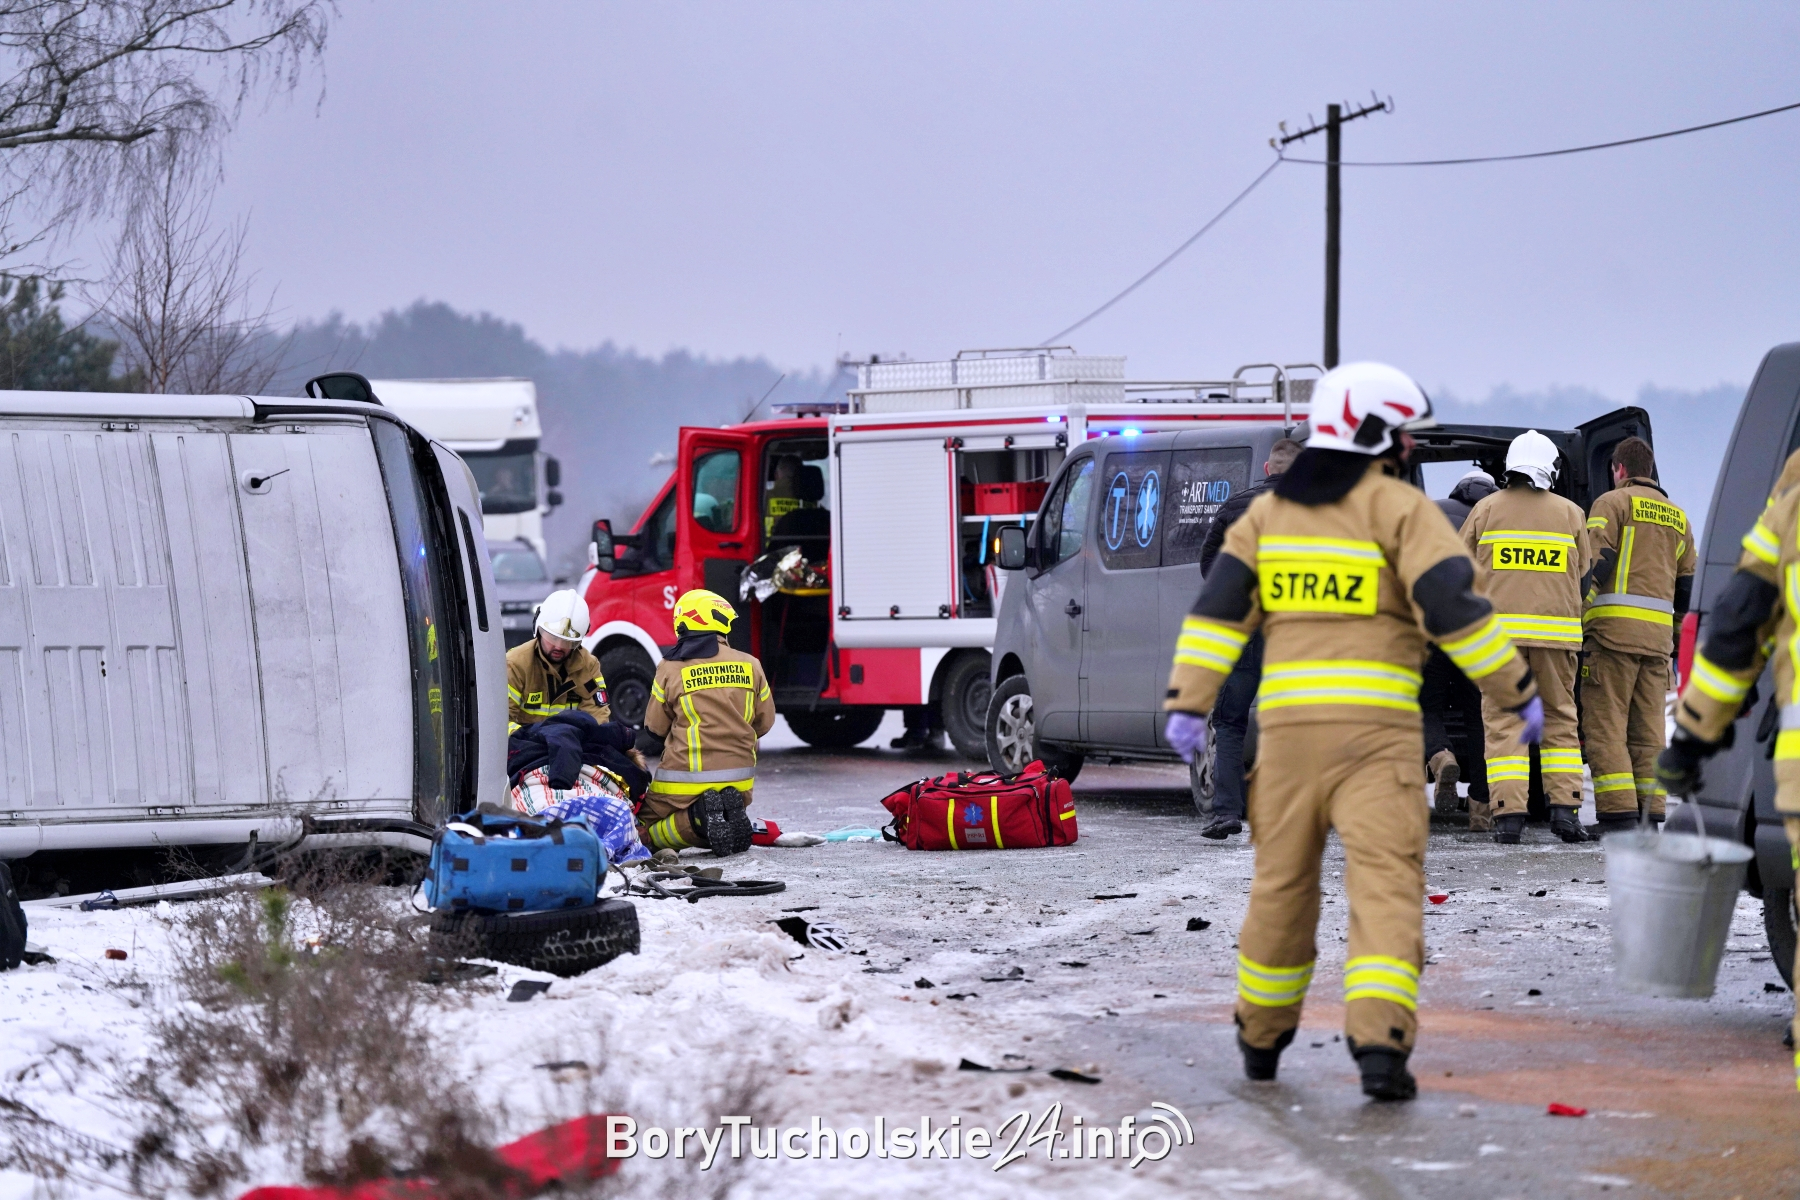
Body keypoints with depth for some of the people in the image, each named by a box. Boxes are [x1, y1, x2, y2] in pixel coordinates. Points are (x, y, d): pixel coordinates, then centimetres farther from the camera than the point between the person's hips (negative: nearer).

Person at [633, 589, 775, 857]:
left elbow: (653, 733, 3)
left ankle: (698, 819, -16)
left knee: (644, 832, 13)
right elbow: (764, 722, 11)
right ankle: (732, 813, -7)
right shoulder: (750, 666, 1)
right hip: (739, 780, 4)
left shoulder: (670, 669, -6)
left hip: (686, 778, -4)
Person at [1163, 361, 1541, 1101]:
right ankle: (1379, 1041, -22)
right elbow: (1453, 603, -9)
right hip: (1374, 725, -5)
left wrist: (1189, 703, 2)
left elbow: (1221, 603, 5)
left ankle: (1261, 1037, 29)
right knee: (1384, 882, -8)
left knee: (1282, 880, 16)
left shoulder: (1270, 511, 13)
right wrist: (1517, 694, -3)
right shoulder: (1397, 507, -2)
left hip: (1287, 719, 5)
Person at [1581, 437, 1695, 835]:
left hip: (1615, 624, -6)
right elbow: (1688, 585, 22)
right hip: (1658, 633, 6)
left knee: (1605, 724, -7)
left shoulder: (1613, 503, 1)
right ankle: (1650, 814, 3)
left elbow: (1595, 563, -12)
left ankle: (1618, 814, -16)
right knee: (1648, 728, 8)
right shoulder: (1677, 517, 22)